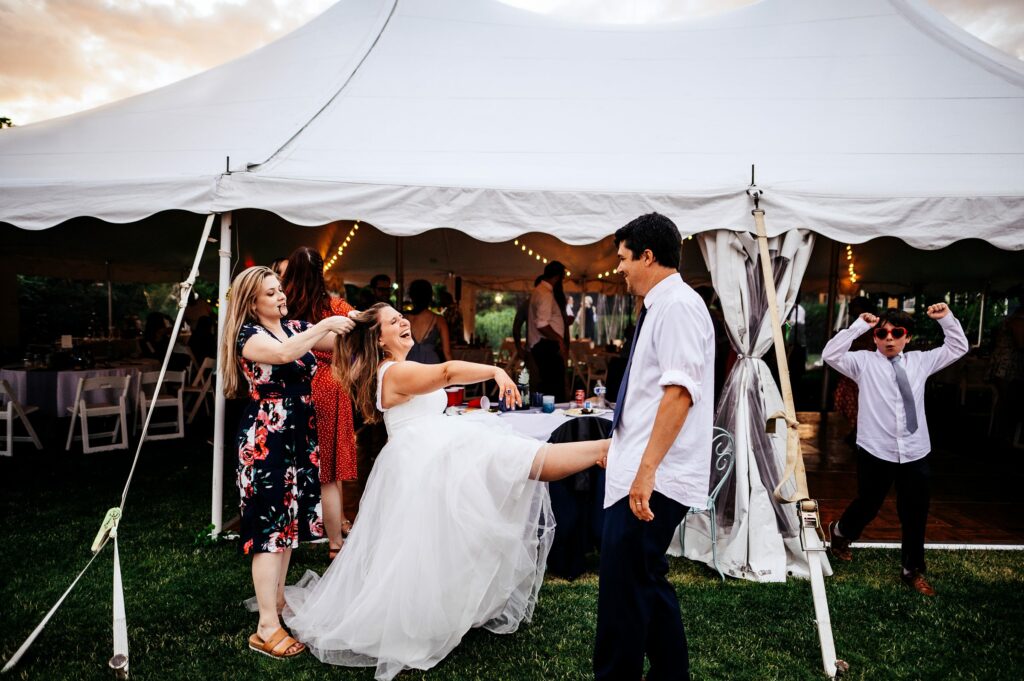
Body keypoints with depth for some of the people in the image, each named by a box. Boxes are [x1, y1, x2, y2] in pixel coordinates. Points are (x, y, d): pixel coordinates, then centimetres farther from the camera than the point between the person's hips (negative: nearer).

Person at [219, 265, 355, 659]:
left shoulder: (297, 328, 11)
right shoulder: (248, 335, -10)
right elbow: (283, 353, -30)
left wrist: (355, 325, -14)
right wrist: (326, 324, -30)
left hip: (300, 437, 7)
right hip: (266, 439, -7)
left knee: (289, 519, 15)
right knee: (270, 524, -7)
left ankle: (278, 599, 32)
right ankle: (267, 629, -2)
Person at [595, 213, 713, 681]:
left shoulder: (678, 305, -13)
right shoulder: (661, 307, 16)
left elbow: (679, 393, -23)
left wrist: (647, 470, -26)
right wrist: (620, 446, 31)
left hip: (652, 479, -10)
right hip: (641, 474, 10)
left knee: (624, 590, -4)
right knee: (646, 583, 17)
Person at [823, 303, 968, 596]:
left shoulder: (920, 361, 10)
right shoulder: (864, 362, -2)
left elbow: (958, 348, 16)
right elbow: (830, 354, -17)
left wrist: (946, 318, 2)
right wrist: (859, 325, -17)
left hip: (915, 453, 3)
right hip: (875, 452, -3)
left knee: (915, 515, 11)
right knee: (868, 506, 13)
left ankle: (913, 571, 29)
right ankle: (839, 532, 45)